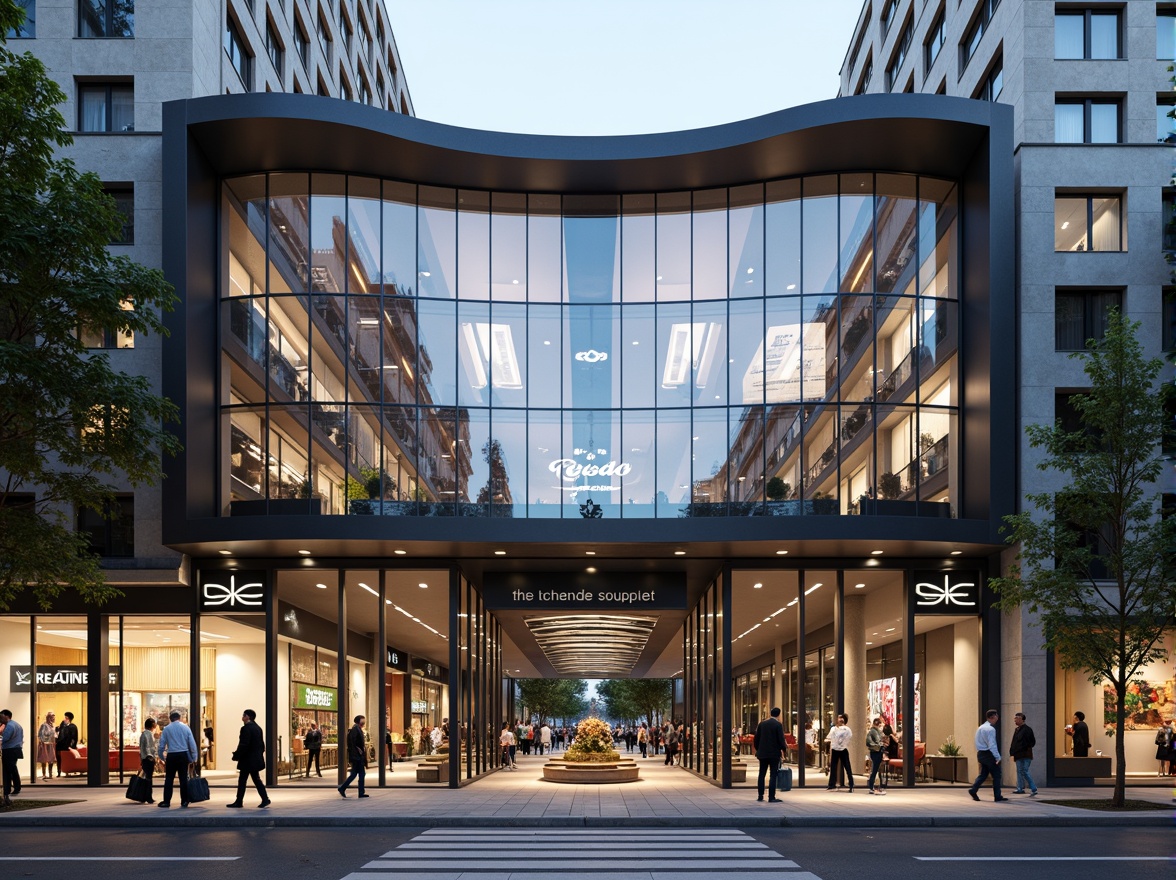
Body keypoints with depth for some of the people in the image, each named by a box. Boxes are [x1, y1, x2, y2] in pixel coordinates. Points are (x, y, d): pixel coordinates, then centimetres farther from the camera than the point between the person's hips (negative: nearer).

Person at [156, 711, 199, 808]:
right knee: (183, 778, 6)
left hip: (171, 756, -1)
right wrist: (194, 758, 8)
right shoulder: (186, 728, 3)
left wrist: (161, 757, 16)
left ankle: (166, 801, 1)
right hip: (183, 755, 1)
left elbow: (162, 745, 3)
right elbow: (192, 744, 1)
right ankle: (184, 801, 8)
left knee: (169, 779, 3)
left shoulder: (166, 729, 1)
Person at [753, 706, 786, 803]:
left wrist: (758, 750, 17)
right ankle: (771, 797, -5)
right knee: (773, 775, -2)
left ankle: (760, 796, 13)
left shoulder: (762, 723, 5)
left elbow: (756, 738, 7)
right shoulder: (778, 725, -10)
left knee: (762, 774, 12)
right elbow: (781, 739, -13)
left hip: (762, 753, 5)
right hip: (774, 753, -5)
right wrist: (783, 750, 3)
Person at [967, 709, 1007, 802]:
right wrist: (997, 757, -20)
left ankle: (973, 790, -1)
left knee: (983, 774, 14)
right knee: (996, 775, 1)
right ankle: (997, 797, 4)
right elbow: (992, 744, -21)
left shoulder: (980, 728, 12)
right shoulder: (991, 729, -16)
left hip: (981, 753, 8)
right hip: (989, 754, -8)